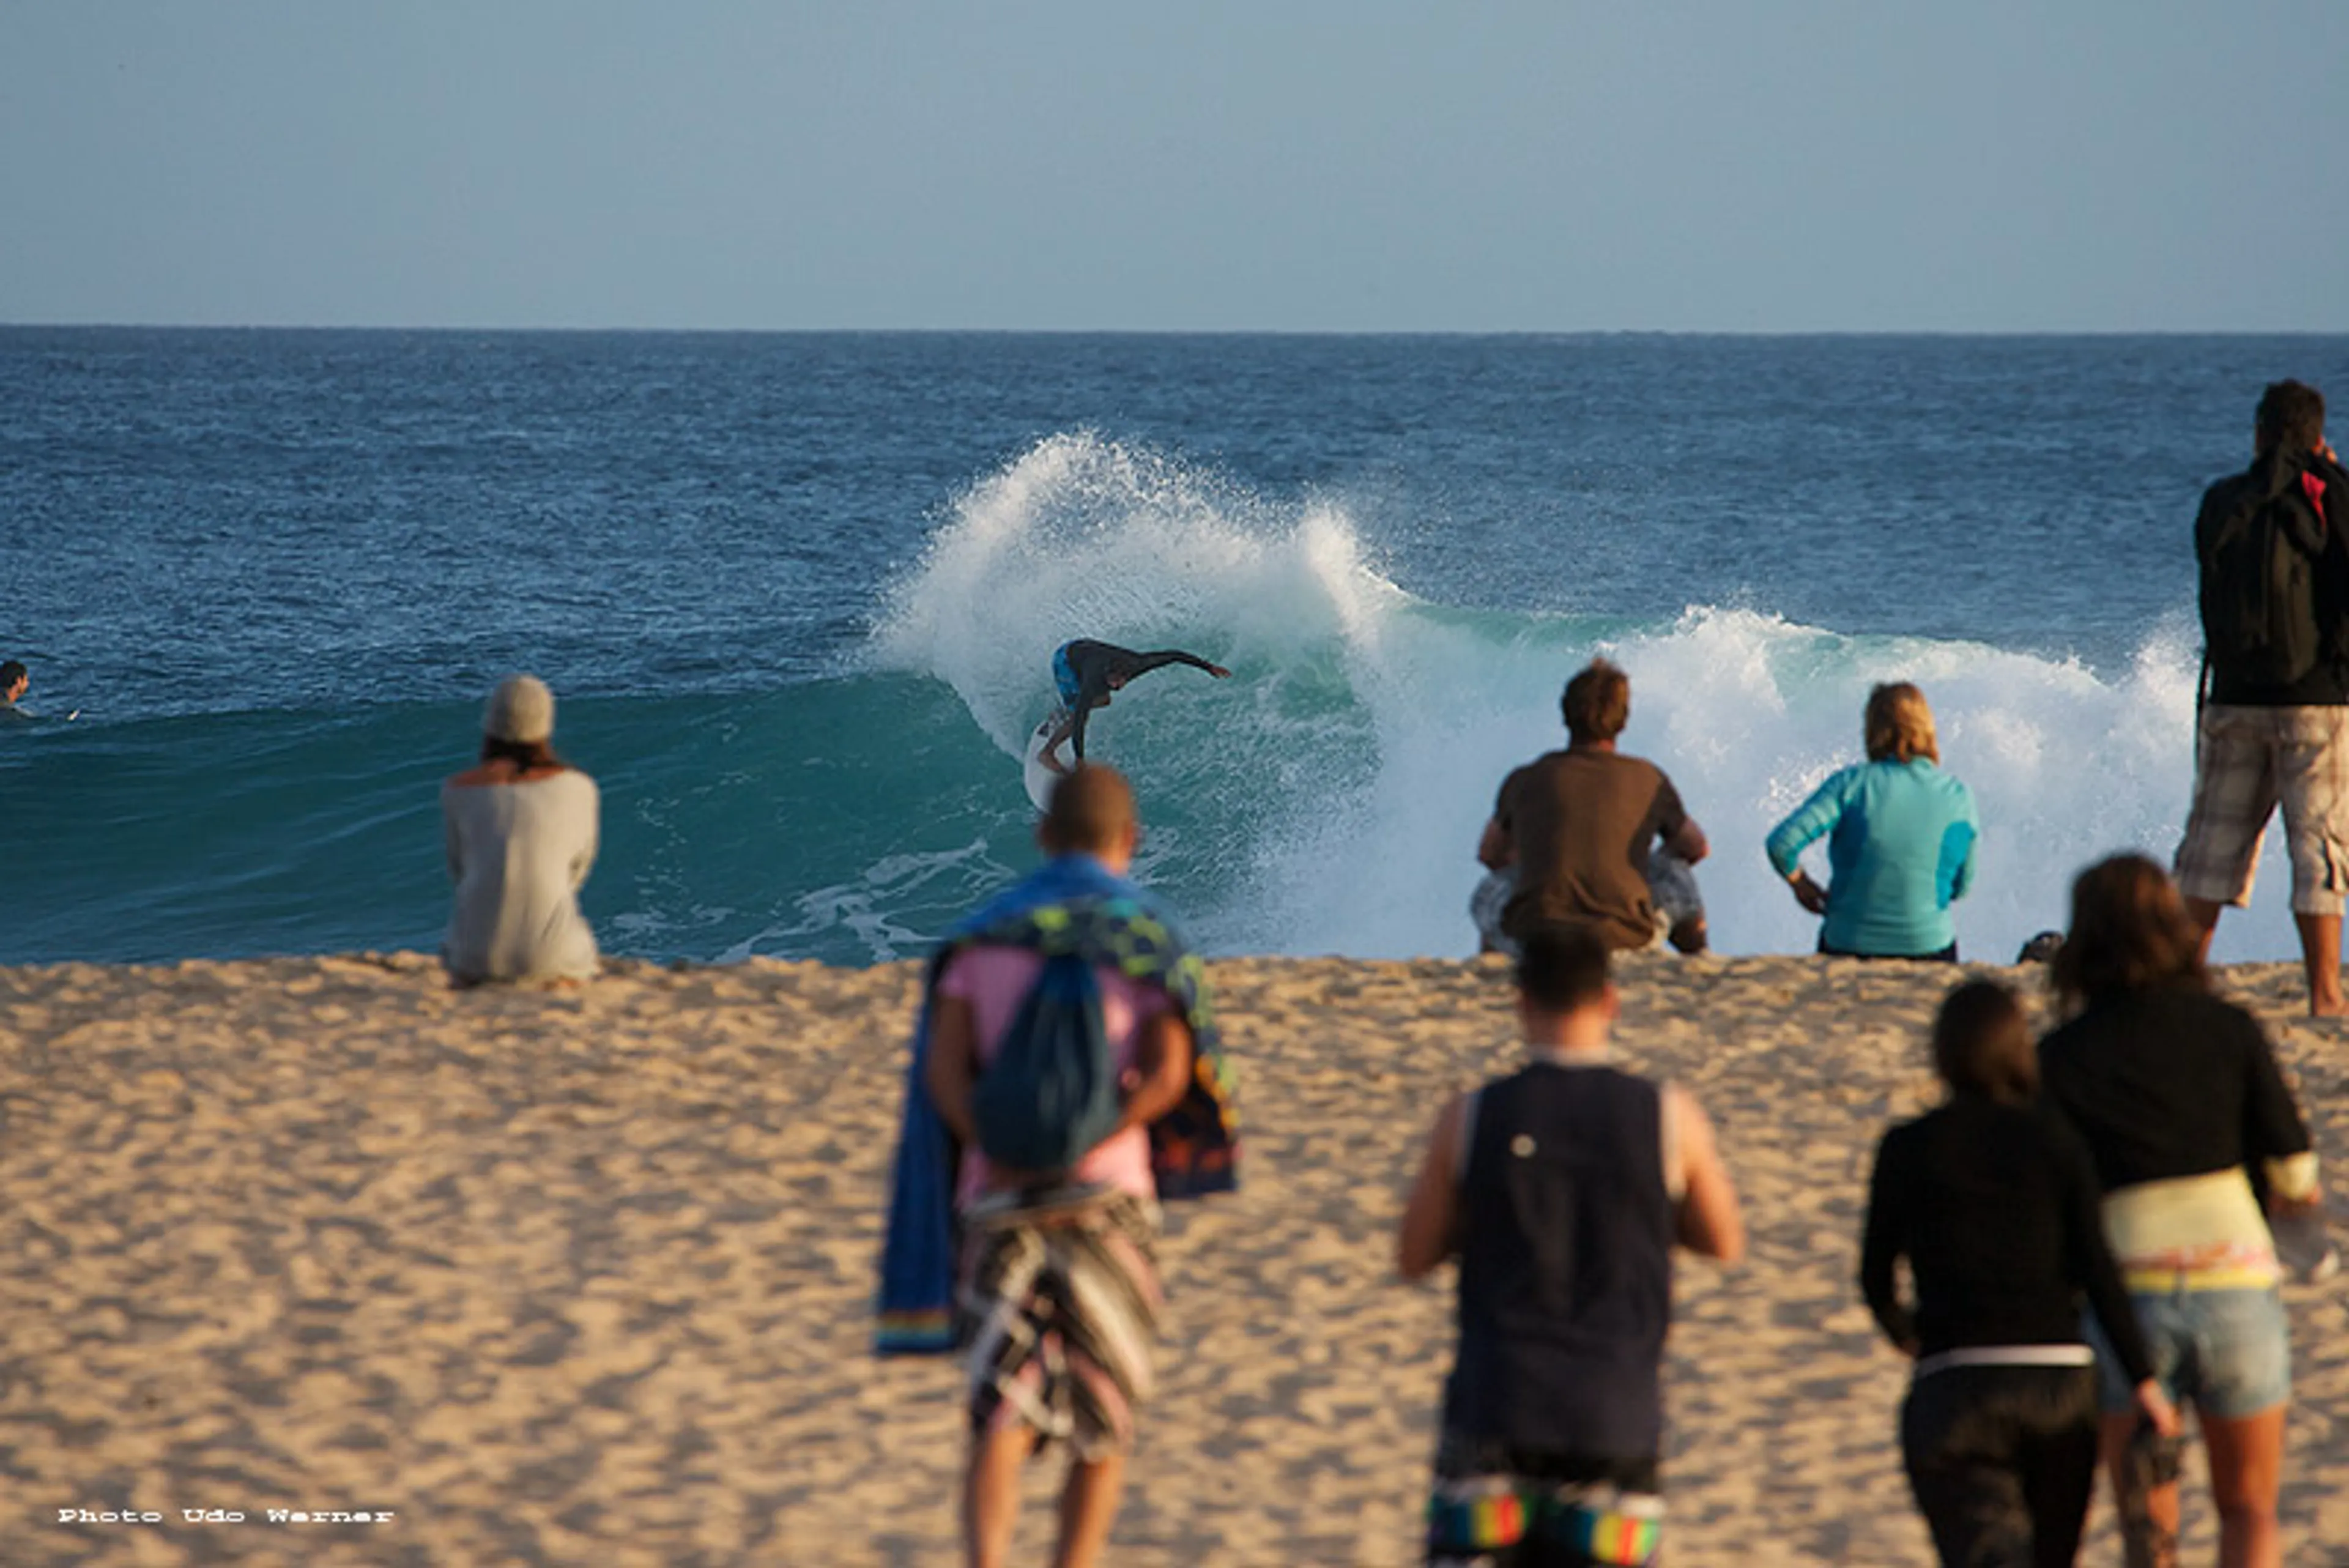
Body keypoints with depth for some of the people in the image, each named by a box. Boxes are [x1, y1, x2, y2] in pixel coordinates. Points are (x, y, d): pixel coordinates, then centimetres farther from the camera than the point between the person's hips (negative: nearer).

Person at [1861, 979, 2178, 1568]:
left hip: (1954, 1386, -2)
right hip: (2059, 1374, 2)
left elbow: (1875, 1277, 6)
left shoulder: (1907, 1148, 2)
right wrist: (2143, 1381, -1)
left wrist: (1902, 1330, 28)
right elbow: (2097, 1270, -4)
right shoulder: (2055, 1141, 3)